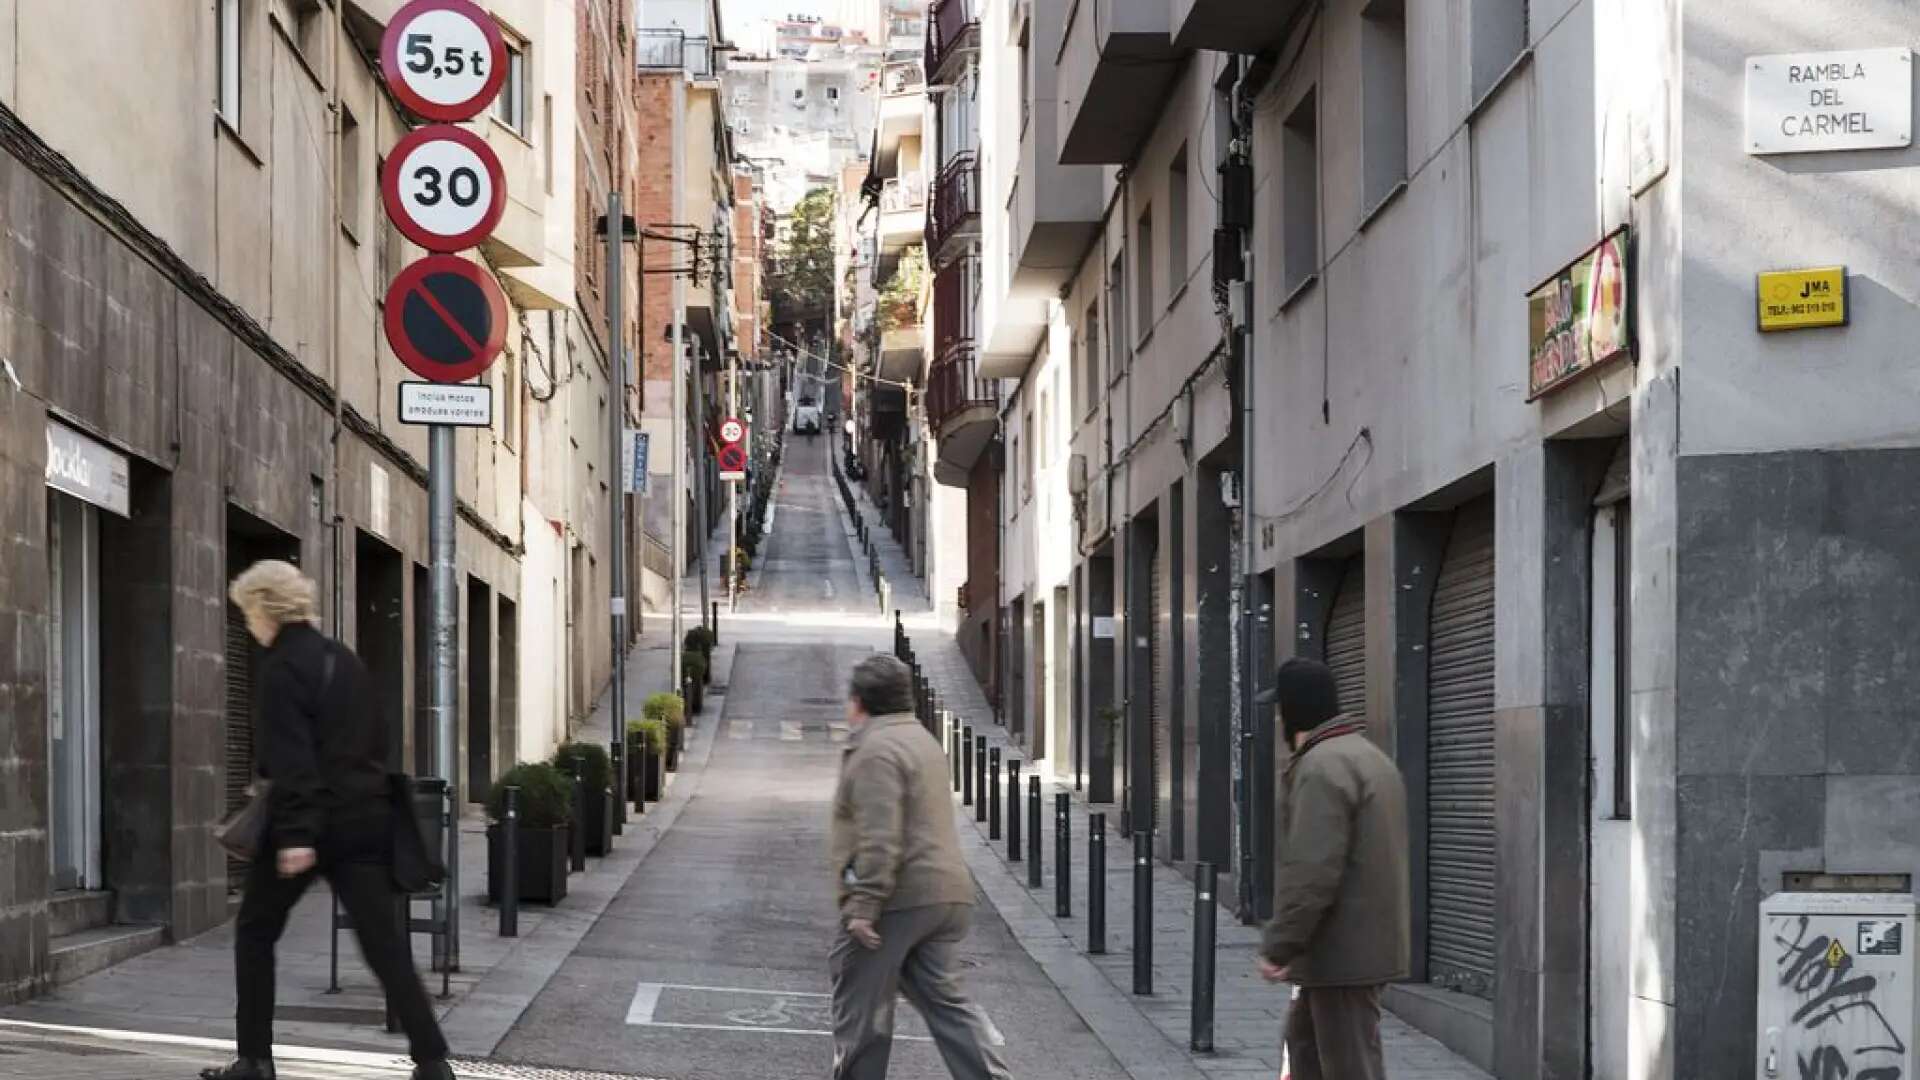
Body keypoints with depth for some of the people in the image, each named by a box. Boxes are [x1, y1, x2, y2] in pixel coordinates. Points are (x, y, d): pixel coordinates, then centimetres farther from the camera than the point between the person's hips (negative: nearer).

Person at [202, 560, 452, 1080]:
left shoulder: (283, 666, -9)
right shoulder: (344, 659, 15)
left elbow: (290, 756, -18)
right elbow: (375, 739, 19)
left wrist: (295, 833, -22)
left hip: (311, 821, -7)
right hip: (366, 817, 7)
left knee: (255, 931, 11)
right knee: (384, 944, 2)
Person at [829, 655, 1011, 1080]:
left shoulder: (877, 750, -13)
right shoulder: (921, 739, 20)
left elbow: (879, 839, -22)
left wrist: (863, 905, -23)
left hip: (898, 899, -9)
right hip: (946, 893, 10)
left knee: (859, 1005, 2)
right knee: (944, 998, 9)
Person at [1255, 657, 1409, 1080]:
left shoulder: (1322, 767, -17)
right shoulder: (1372, 757, 17)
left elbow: (1312, 873, -25)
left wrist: (1279, 946, -19)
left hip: (1342, 953, -11)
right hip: (1372, 943, 11)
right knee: (1303, 1035, 23)